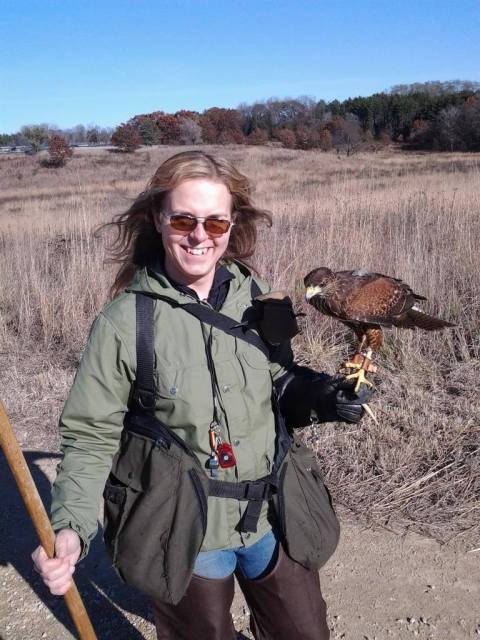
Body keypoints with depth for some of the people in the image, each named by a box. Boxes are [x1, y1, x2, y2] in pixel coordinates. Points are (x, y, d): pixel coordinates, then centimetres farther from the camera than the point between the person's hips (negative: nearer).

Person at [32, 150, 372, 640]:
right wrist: (71, 527, -25)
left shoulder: (254, 298, -6)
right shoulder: (125, 320, -16)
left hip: (273, 520, 3)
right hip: (186, 533, -3)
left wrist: (315, 395, -13)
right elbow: (90, 437, -10)